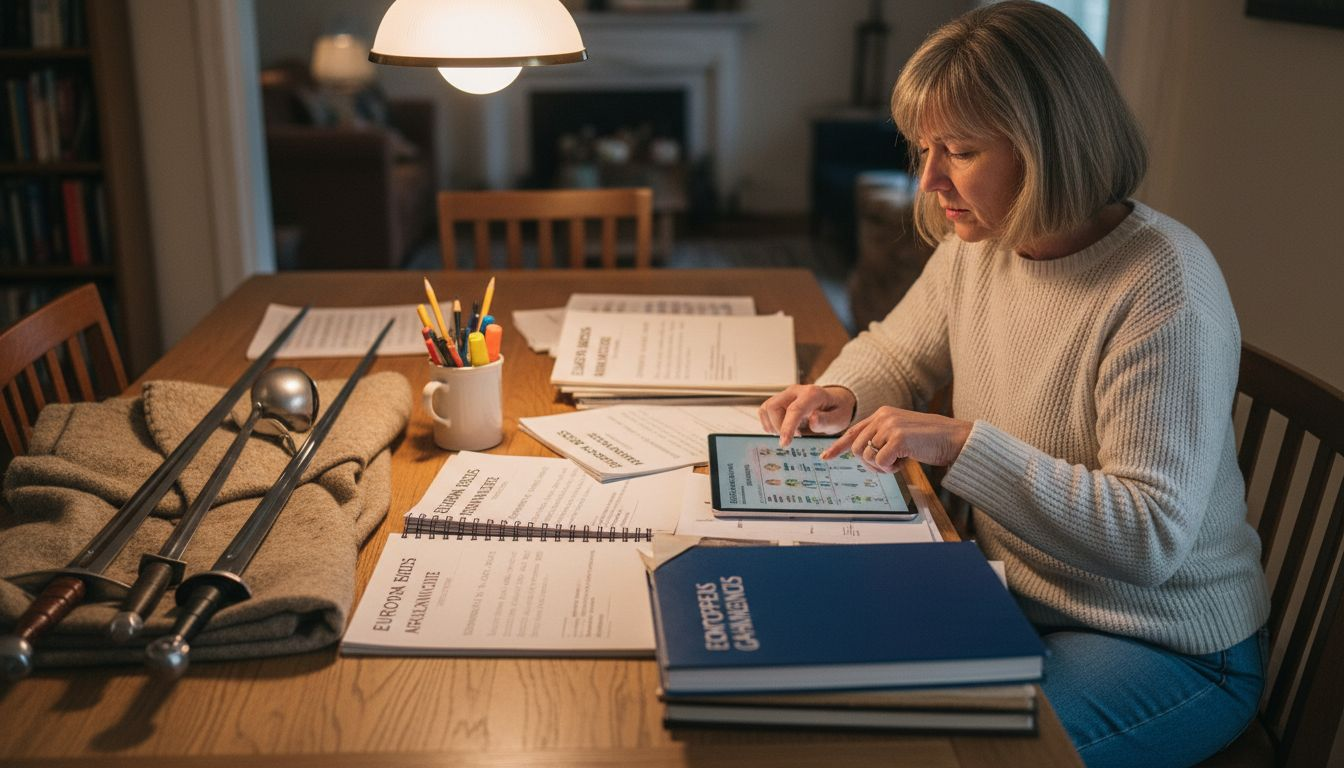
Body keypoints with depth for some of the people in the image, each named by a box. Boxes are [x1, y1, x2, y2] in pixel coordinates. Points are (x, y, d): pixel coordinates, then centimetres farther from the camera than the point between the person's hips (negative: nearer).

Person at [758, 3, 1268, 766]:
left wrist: (961, 443, -32)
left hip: (1168, 647, -6)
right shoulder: (975, 247, -3)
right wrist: (842, 397, -7)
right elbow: (894, 353, 16)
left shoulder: (1164, 287, -25)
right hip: (1015, 595, 7)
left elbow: (1152, 536, -28)